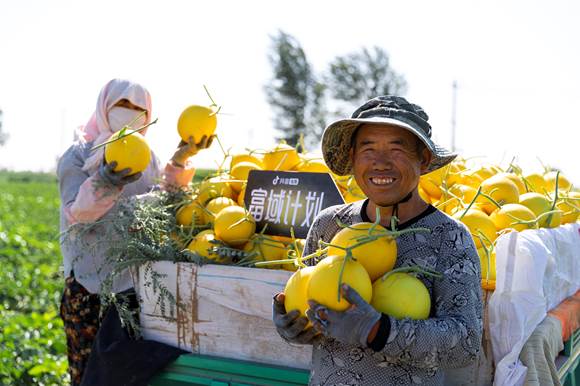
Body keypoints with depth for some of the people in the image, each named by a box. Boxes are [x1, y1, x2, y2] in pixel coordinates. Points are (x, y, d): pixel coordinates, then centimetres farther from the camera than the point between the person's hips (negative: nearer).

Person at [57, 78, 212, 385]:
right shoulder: (78, 156, 0)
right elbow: (75, 214, -14)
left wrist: (180, 161, -9)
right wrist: (105, 183, -31)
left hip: (137, 277, 4)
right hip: (89, 280, -4)